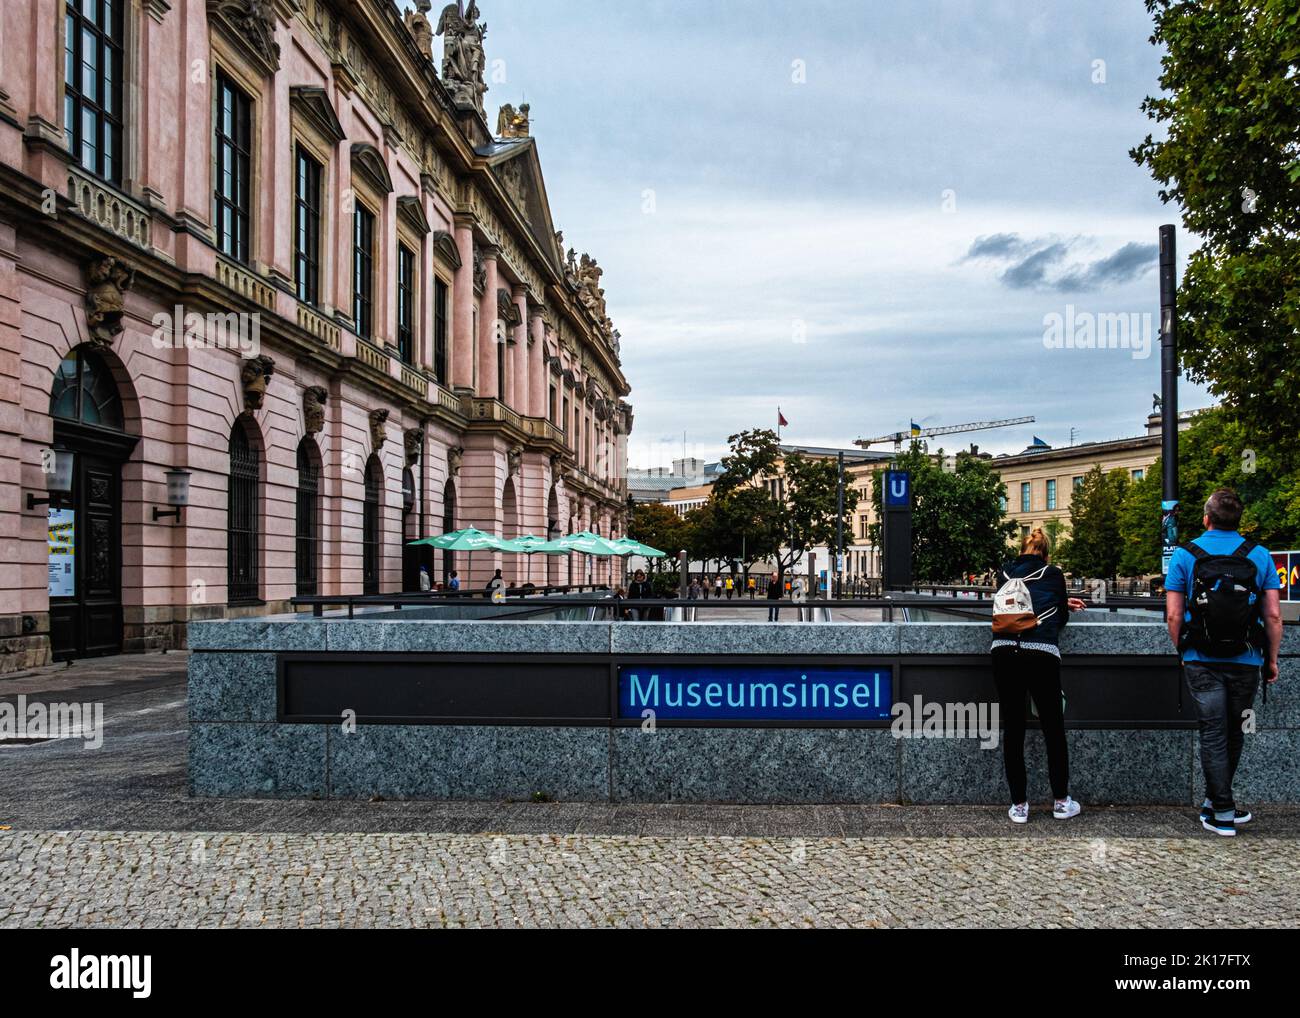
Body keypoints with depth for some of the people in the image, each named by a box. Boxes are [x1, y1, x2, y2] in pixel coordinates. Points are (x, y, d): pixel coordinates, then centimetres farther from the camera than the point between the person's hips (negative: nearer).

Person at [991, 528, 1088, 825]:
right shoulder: (1053, 574, 8)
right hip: (1042, 654, -2)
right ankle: (1061, 801, 21)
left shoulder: (1005, 573, 15)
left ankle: (1018, 805, 11)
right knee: (1054, 730, 12)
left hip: (1005, 652, 2)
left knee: (1012, 731, 7)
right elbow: (1062, 618, 17)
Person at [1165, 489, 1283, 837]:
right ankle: (1215, 801, 28)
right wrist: (1272, 660, 8)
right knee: (1233, 733, 16)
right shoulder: (1260, 556, 0)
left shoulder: (1184, 555, -3)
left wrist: (1183, 652, 10)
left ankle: (1222, 813, 3)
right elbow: (1273, 616, -3)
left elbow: (1173, 615, -5)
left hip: (1201, 662, -1)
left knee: (1212, 734, 4)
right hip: (1245, 663, 1)